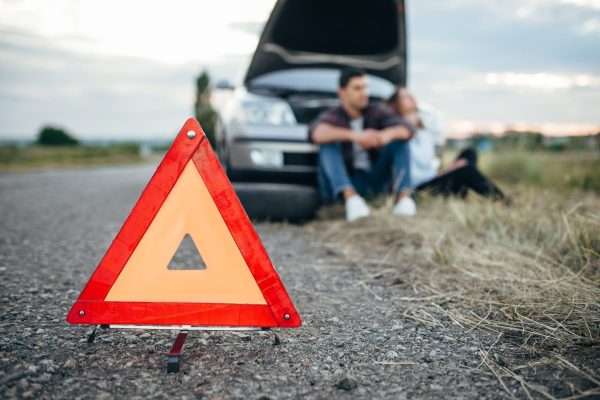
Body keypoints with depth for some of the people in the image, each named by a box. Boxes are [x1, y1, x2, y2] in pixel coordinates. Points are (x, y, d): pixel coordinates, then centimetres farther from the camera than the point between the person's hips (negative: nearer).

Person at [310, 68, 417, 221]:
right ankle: (351, 197, -46)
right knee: (329, 145, -26)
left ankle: (403, 197, -30)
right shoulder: (333, 116, -7)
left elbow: (408, 129, -12)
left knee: (399, 139, -13)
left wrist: (388, 134, -37)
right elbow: (316, 133, -32)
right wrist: (354, 136, -46)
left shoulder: (375, 113, 3)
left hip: (376, 180, 3)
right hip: (346, 183, -3)